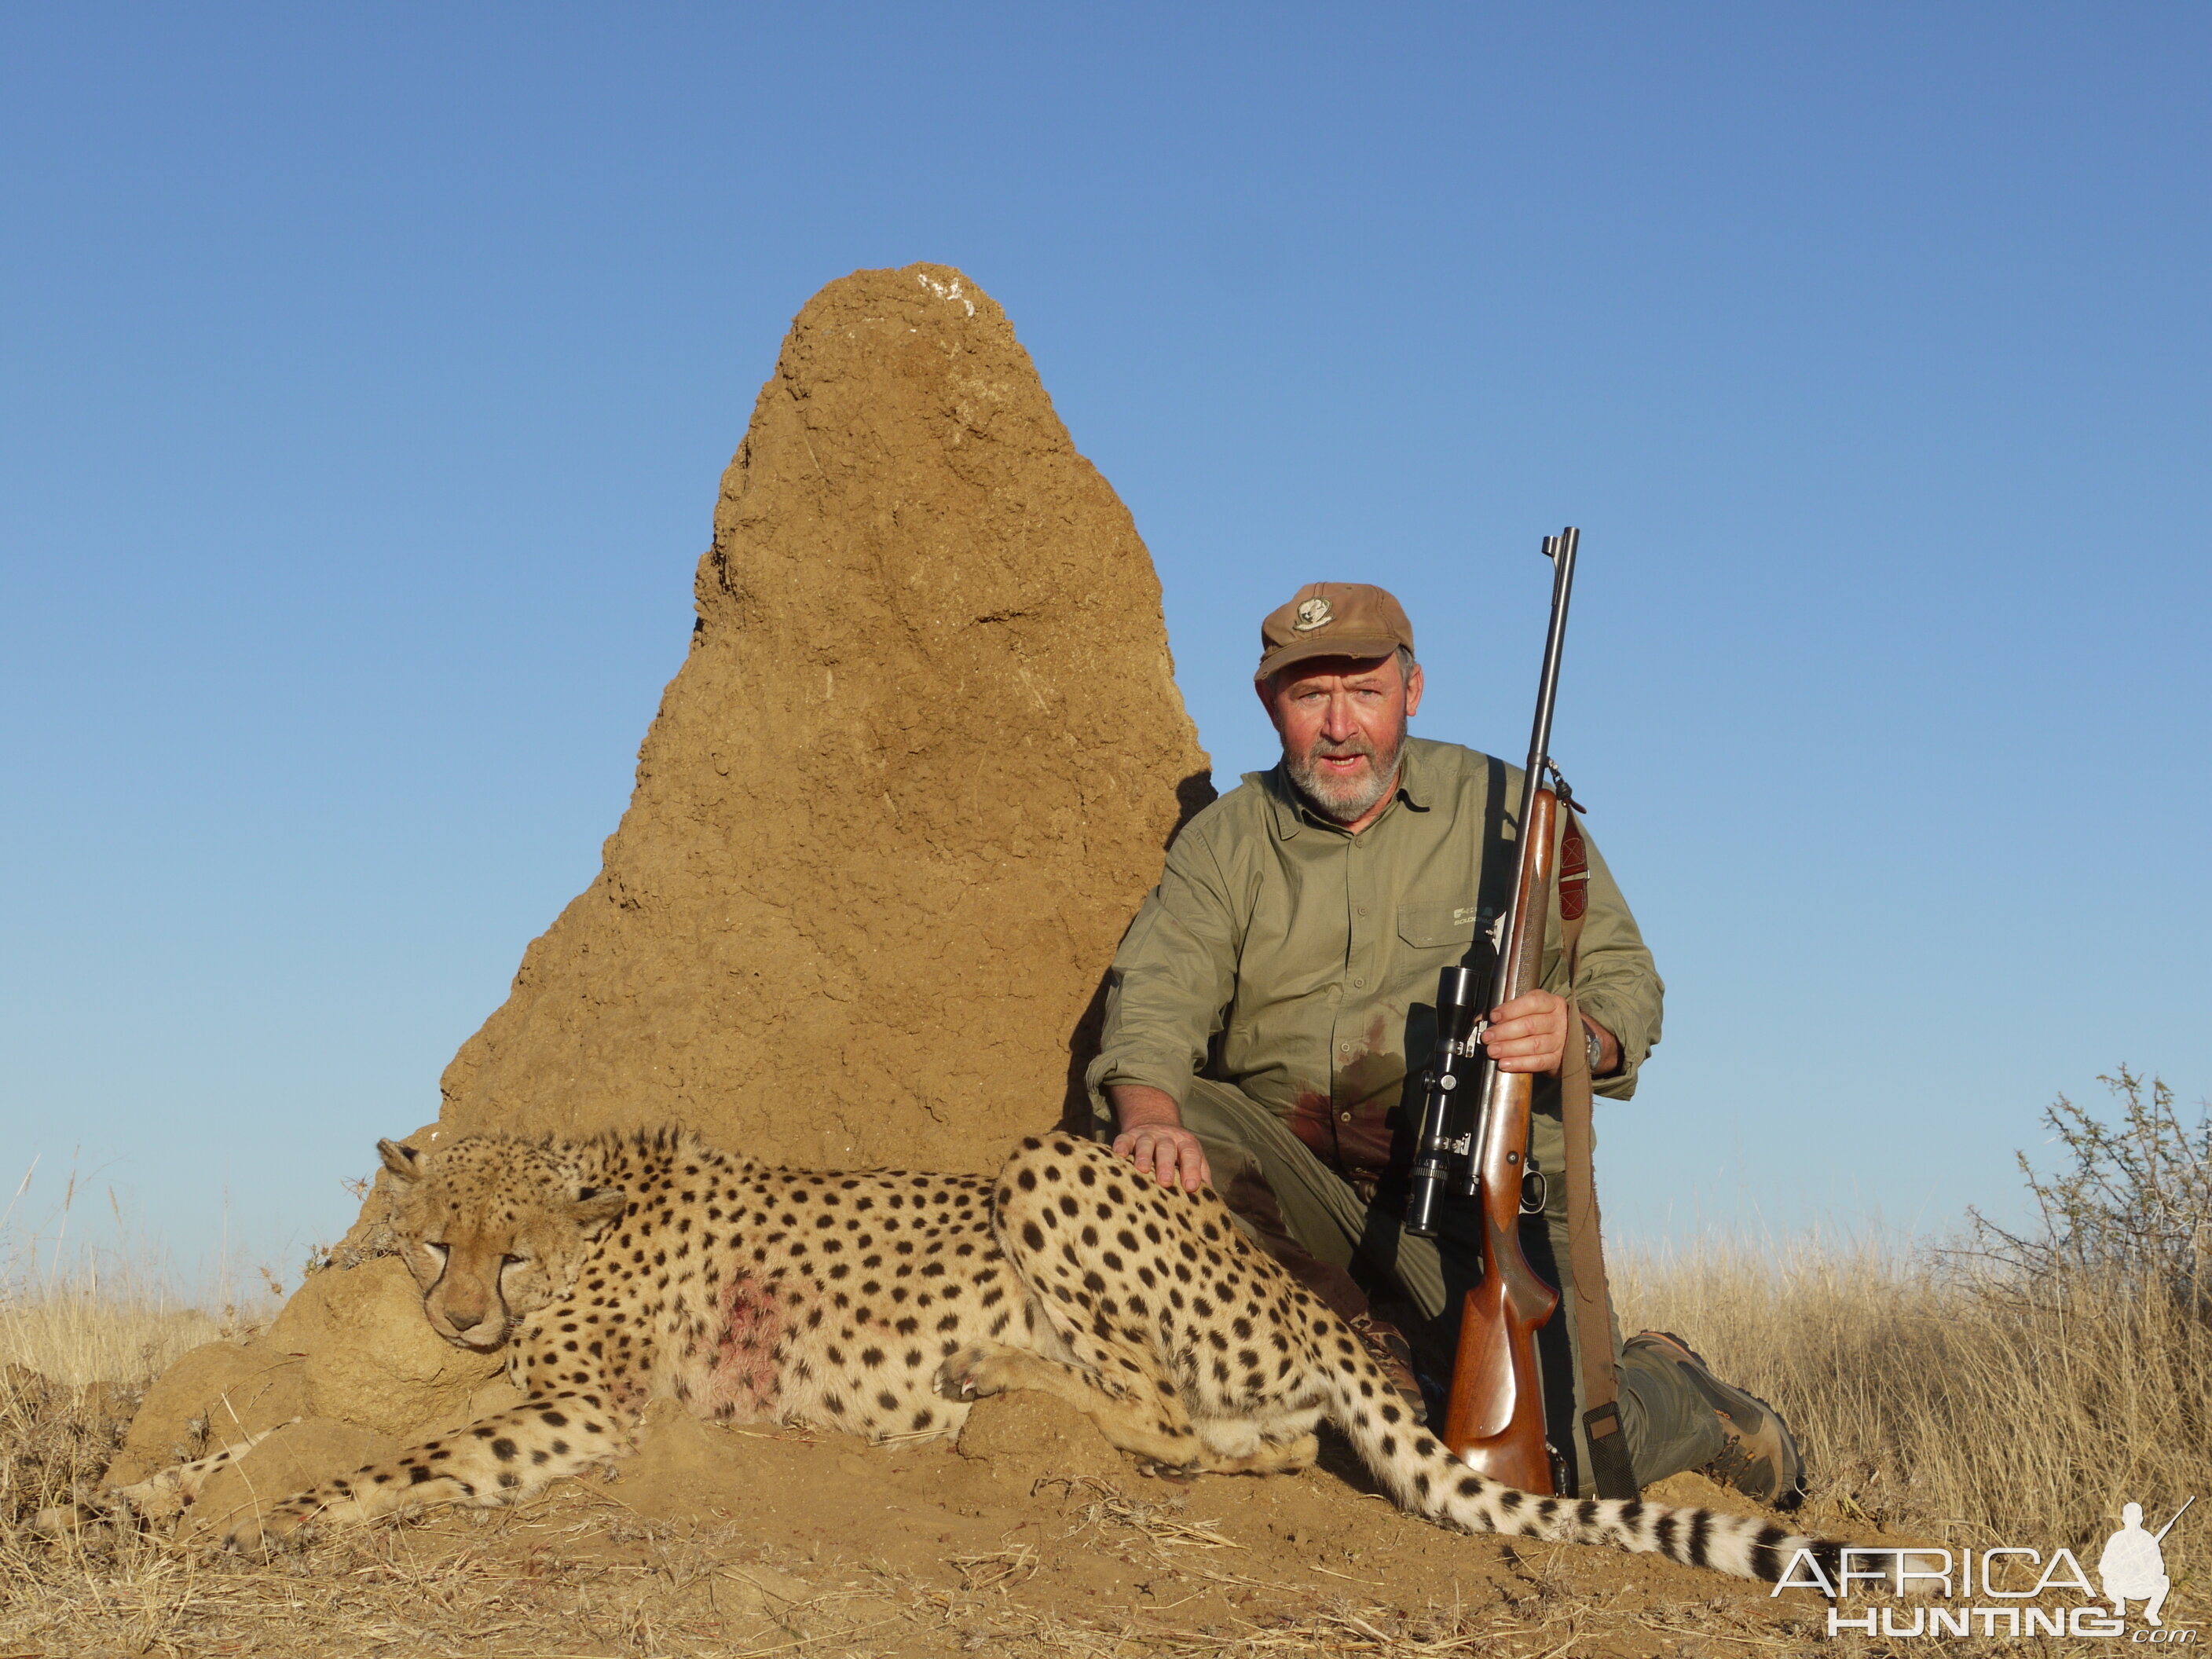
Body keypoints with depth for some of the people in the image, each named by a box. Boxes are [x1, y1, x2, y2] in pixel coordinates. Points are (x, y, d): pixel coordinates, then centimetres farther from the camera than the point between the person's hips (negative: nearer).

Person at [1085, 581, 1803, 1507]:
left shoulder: (1510, 813, 4)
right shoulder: (1227, 842, 7)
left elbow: (1626, 981, 2)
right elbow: (1156, 997, -8)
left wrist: (1579, 1037, -23)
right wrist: (1153, 1116, -30)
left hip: (1474, 1187, -2)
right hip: (1290, 1173, 2)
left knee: (1548, 1460, -20)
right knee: (1146, 1158, -28)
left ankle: (1683, 1402, 17)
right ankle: (1378, 1350, -10)